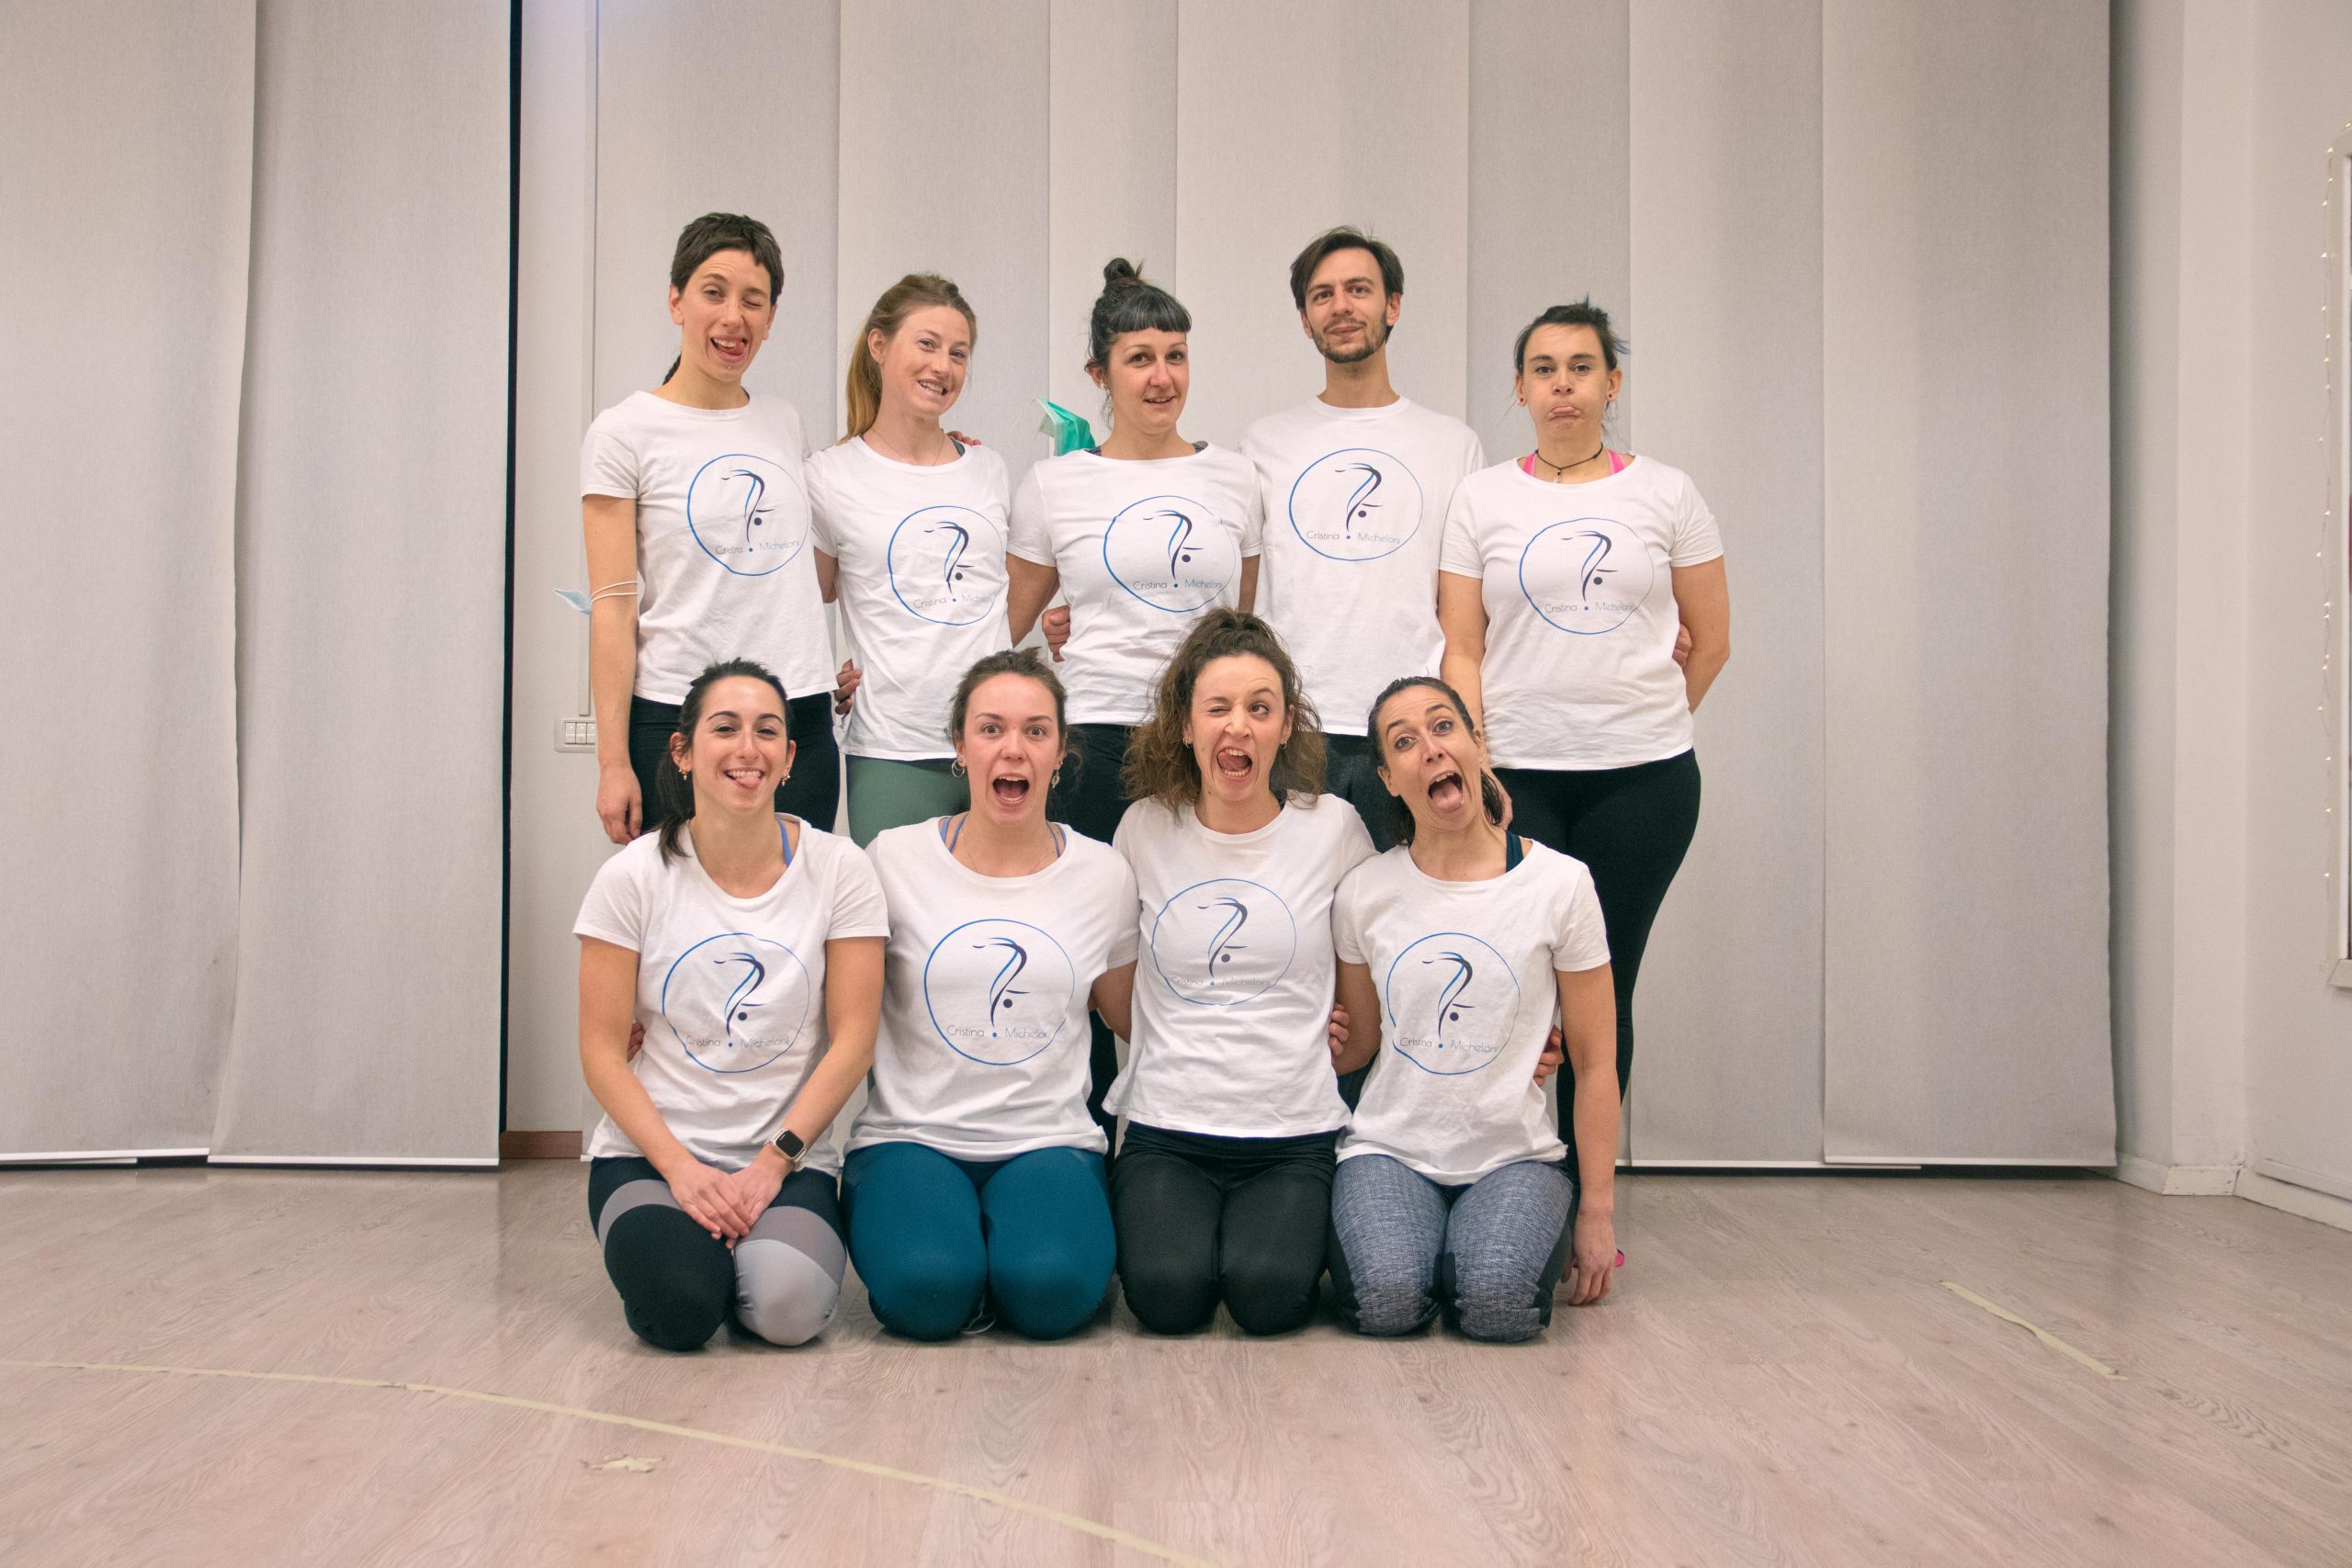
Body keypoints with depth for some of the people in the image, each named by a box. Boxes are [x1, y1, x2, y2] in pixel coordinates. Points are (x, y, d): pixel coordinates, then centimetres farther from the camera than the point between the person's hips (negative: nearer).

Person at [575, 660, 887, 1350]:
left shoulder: (839, 870, -3)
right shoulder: (633, 876, -2)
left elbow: (852, 1039, -4)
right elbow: (602, 1050, -2)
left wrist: (773, 1162, -11)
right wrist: (680, 1167, -13)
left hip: (789, 1156, 0)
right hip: (650, 1152, 0)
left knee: (788, 1308, -27)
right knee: (680, 1308, -27)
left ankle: (761, 1243, 7)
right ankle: (674, 1239, 8)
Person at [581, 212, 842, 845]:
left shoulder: (783, 421, 13)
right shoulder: (625, 432, -2)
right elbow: (612, 607, -6)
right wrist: (614, 761, -11)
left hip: (801, 720, 4)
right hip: (677, 722, -4)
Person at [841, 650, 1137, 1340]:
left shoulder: (1103, 873, 5)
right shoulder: (895, 858, 1)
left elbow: (1133, 1018, 17)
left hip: (1049, 1141, 1)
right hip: (911, 1135, -1)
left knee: (1051, 1288, -29)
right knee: (925, 1288, -30)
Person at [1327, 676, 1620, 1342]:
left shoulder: (1559, 883, -4)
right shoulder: (1364, 892, 1)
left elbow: (1595, 1064, 0)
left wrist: (1597, 1213, 0)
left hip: (1515, 1155, 0)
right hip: (1391, 1148, 1)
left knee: (1495, 1303, -29)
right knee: (1386, 1302, -28)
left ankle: (1541, 1233, 7)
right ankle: (1372, 1228, 9)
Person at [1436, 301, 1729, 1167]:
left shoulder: (1667, 494, 6)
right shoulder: (1481, 499, 6)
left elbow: (1711, 642, 12)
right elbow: (1461, 650, 2)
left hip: (1644, 777, 1)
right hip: (1519, 776, 0)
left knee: (1605, 988, 4)